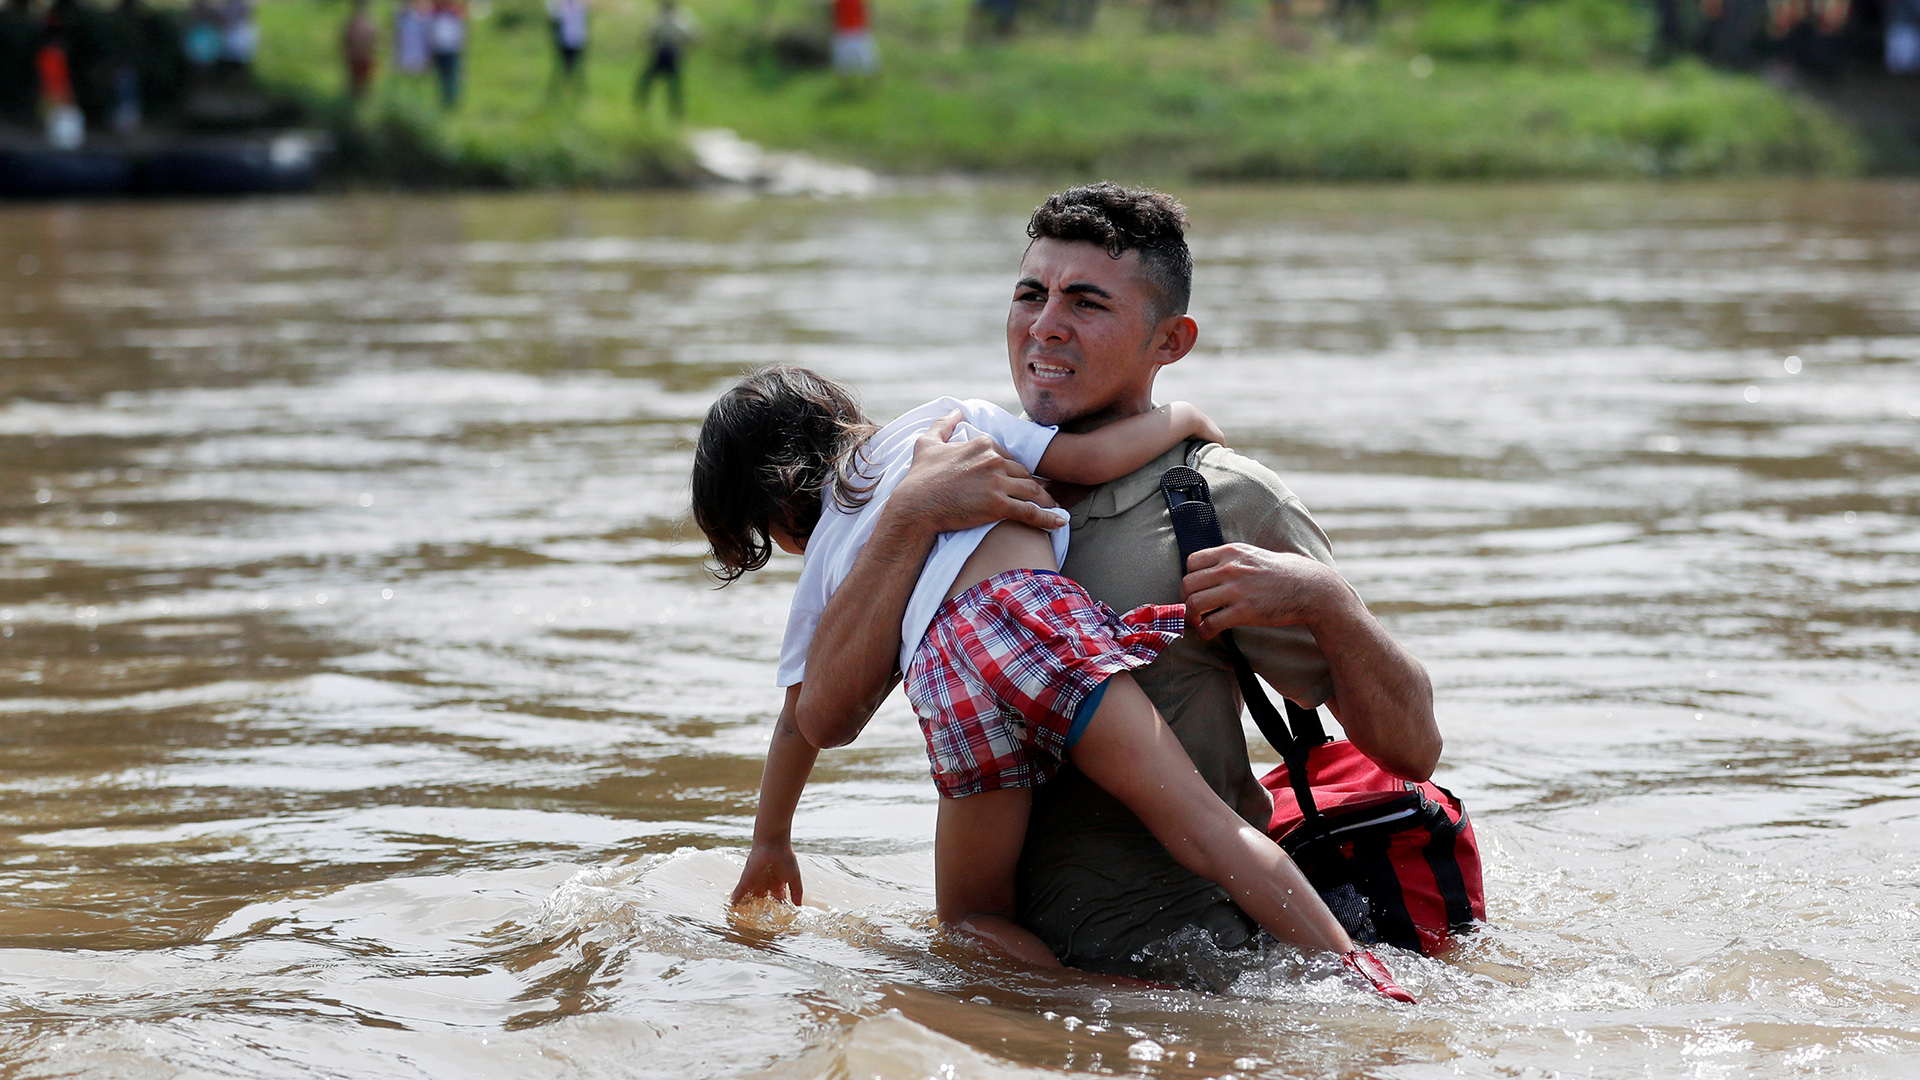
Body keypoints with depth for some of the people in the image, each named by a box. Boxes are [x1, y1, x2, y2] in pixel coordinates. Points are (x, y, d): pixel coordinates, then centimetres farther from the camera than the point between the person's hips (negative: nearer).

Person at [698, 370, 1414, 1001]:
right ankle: (1361, 980, -23)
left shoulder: (825, 561, 32)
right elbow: (1087, 459, 16)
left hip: (940, 682, 1)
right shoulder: (946, 423, 29)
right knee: (1200, 822, -6)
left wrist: (771, 842, 50)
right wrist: (1183, 417, 33)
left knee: (972, 912, 16)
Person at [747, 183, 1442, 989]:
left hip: (1177, 975, -7)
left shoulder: (1227, 504, -5)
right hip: (1009, 948, 7)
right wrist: (909, 516, -15)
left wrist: (1325, 599, -22)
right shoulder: (970, 494, 7)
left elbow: (1412, 752, -5)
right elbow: (822, 718, -5)